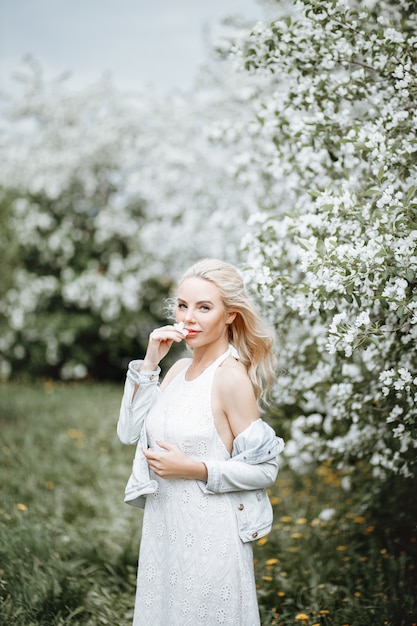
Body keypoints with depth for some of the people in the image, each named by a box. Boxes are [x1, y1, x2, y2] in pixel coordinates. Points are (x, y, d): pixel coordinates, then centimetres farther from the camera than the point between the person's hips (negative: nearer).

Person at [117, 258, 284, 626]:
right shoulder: (180, 369, 5)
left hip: (209, 536, -7)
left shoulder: (230, 377, -16)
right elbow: (130, 432, 3)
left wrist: (193, 468, -20)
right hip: (164, 527, 7)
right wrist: (149, 364, -4)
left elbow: (264, 469, -13)